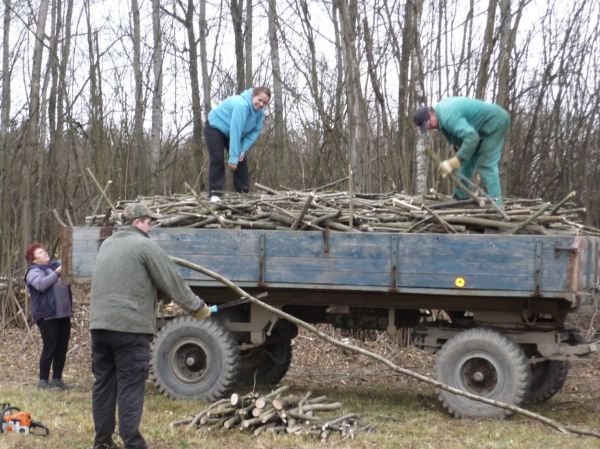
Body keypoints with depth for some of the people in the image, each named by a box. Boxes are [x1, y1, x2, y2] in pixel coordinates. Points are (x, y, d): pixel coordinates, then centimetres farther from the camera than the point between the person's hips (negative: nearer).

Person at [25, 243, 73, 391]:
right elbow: (41, 284, -22)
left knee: (62, 348, 8)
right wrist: (56, 273, -20)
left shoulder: (56, 265, 18)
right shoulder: (34, 271, -2)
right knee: (50, 347, -6)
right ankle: (43, 381, 2)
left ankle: (57, 379, 17)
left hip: (63, 314, 7)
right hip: (47, 316, -7)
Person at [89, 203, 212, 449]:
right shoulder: (145, 246, -5)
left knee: (103, 382, 12)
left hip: (100, 324, 7)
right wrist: (197, 306, 9)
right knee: (130, 386, -5)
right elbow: (172, 282, -2)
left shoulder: (107, 244, 19)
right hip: (130, 326, -7)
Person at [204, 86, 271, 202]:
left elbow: (255, 131, -10)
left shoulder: (260, 112, -16)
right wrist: (233, 157, -42)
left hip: (232, 132, 7)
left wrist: (243, 149, -24)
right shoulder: (241, 105, -40)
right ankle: (214, 192, -14)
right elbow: (235, 131, -42)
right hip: (215, 127, -7)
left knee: (242, 160, 1)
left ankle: (243, 192, 6)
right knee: (217, 159, -16)